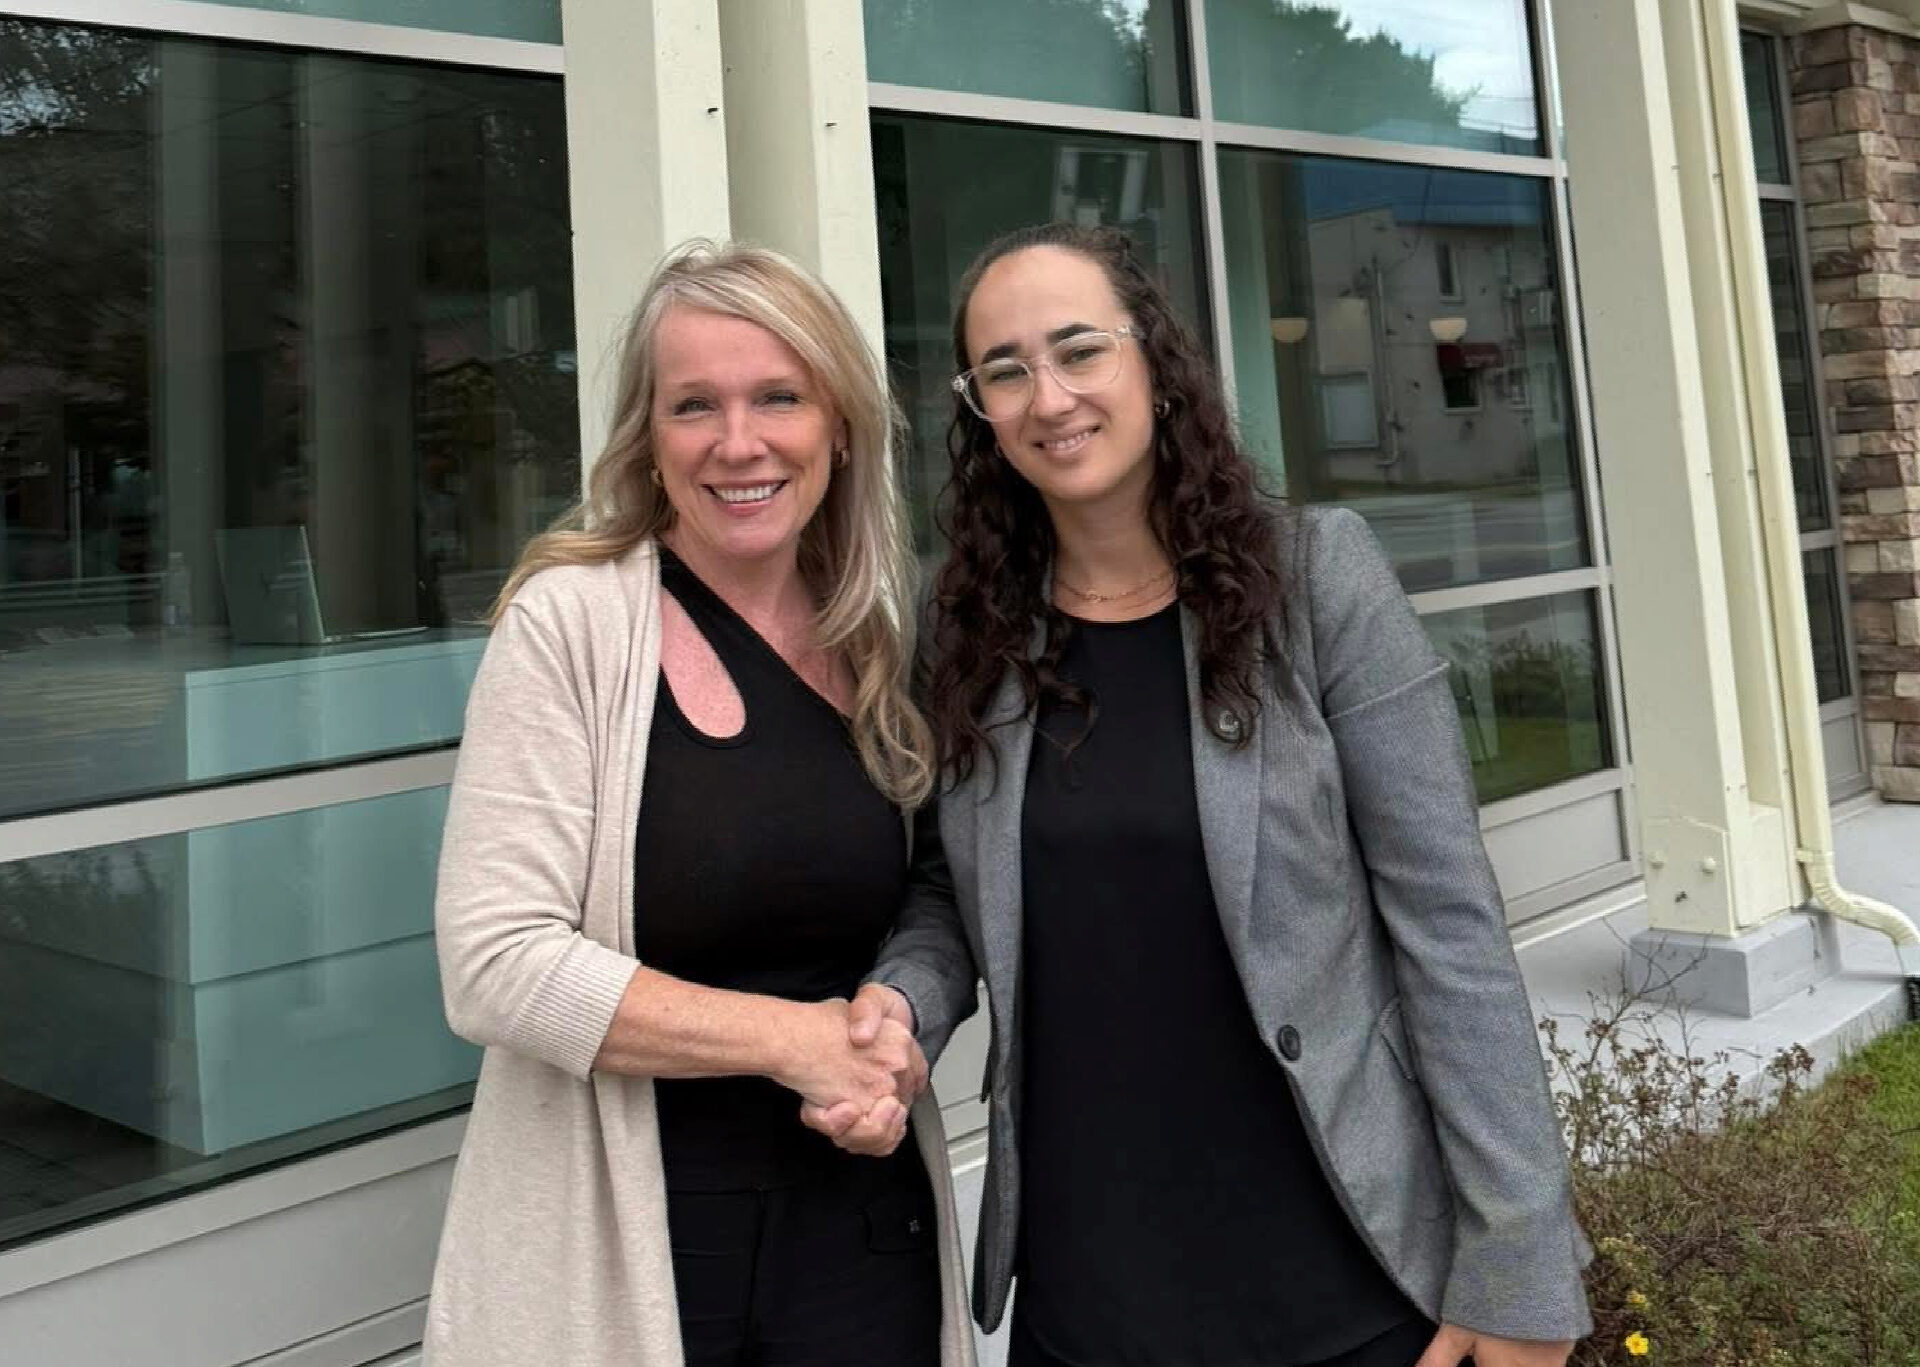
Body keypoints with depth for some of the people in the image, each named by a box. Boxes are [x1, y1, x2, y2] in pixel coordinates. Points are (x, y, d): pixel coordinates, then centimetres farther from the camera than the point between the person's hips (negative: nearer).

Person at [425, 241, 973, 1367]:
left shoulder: (874, 644, 2)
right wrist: (793, 1039, -17)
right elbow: (494, 965, -17)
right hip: (620, 1241, -4)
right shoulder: (572, 619, -12)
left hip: (862, 1222, 4)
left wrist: (898, 1028, -8)